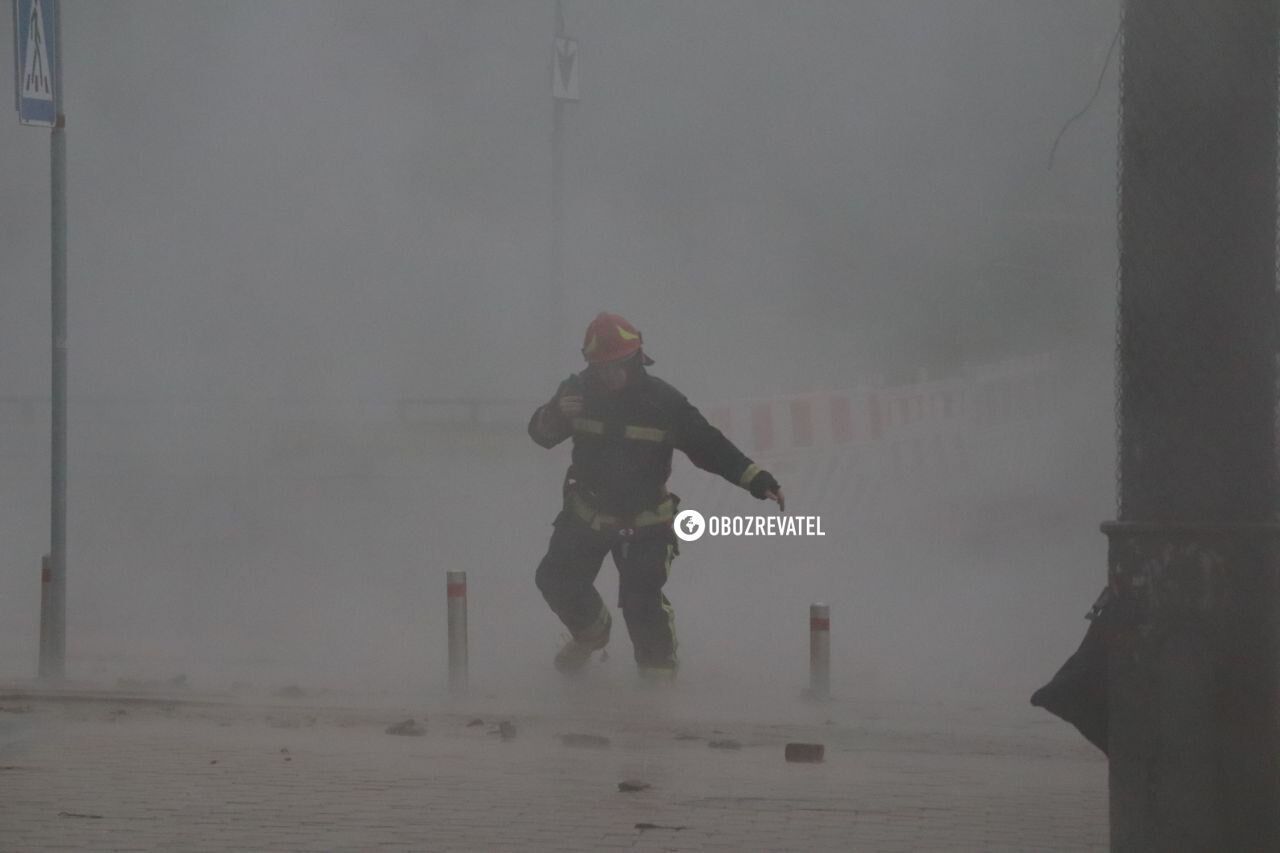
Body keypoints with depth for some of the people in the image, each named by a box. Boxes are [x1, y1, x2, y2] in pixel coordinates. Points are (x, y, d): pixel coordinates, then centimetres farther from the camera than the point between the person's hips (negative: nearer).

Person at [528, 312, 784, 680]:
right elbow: (541, 434, -4)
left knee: (641, 597, -17)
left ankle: (658, 660, 10)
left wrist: (754, 477, -24)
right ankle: (591, 631, 38)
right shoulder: (579, 391, -8)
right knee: (556, 579, 7)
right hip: (587, 512, 4)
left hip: (645, 521, -4)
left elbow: (708, 445, -14)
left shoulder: (664, 401, -17)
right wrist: (554, 414, -28)